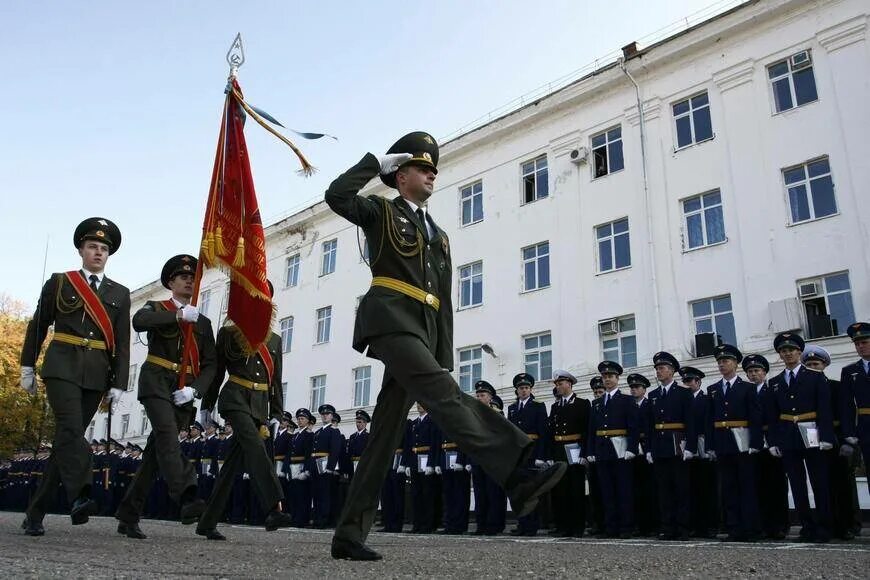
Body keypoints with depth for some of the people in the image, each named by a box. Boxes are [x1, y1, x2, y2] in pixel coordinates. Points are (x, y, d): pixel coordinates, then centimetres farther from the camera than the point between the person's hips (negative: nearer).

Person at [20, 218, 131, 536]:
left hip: (96, 375, 2)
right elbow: (37, 326, 11)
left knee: (66, 438, 3)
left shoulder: (120, 293, 12)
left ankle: (35, 511, 10)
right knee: (71, 429, -21)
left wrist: (119, 384, 0)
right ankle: (80, 497, -30)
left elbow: (122, 342, 7)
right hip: (62, 367, -2)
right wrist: (27, 367, 9)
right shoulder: (59, 282, 9)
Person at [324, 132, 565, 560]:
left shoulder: (439, 236, 28)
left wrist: (444, 359, 13)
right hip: (390, 320, -6)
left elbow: (443, 302, 22)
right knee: (445, 395, -26)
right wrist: (377, 162, 4)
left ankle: (349, 533, 5)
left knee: (386, 432, 1)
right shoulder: (381, 212, 13)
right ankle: (516, 477, -39)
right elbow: (336, 196, -9)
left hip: (421, 330, 7)